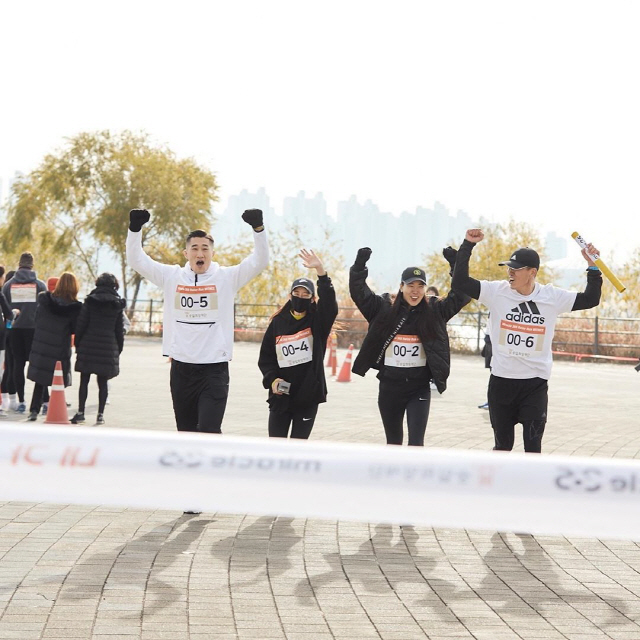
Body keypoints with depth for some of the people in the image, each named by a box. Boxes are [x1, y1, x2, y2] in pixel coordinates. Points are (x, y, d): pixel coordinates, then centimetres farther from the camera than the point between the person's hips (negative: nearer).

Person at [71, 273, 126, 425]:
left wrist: (77, 344, 5)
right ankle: (100, 414, 4)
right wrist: (119, 349, 13)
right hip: (108, 348, 1)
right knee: (102, 383, 6)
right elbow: (120, 329, 7)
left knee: (84, 381, 5)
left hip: (88, 345, -1)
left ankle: (81, 413, 1)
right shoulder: (118, 304, 4)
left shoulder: (90, 301, -1)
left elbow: (81, 325, -2)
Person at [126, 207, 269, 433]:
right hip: (181, 368, 3)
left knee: (209, 432, -12)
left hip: (214, 369, -3)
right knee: (186, 431, 12)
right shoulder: (171, 277, 6)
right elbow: (136, 259, 5)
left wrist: (258, 228, -20)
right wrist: (135, 228, -8)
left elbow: (260, 261, -7)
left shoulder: (227, 278, 0)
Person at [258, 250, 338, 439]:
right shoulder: (278, 322, 5)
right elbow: (265, 357, 9)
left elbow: (329, 304, -21)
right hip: (281, 396, 2)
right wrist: (272, 379, -9)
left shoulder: (317, 321, 0)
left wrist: (320, 269, -32)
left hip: (308, 396, -1)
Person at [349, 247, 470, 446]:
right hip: (389, 387, 1)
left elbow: (461, 294, 0)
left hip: (420, 388, -1)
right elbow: (358, 291, -2)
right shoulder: (384, 307, 0)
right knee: (393, 442, 15)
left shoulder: (435, 310, 0)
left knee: (416, 443, -8)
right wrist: (360, 264, -14)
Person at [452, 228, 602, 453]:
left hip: (535, 383, 0)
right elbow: (460, 281, -9)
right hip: (501, 381, 0)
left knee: (533, 445, 0)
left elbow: (590, 300, 6)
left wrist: (593, 267, -3)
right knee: (502, 444, 10)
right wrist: (468, 245, -12)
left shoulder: (553, 297, -2)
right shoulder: (497, 291, -5)